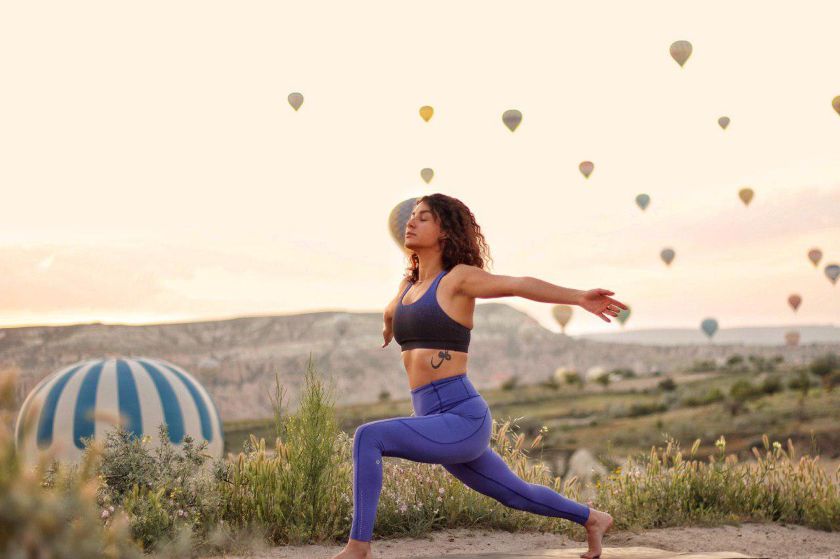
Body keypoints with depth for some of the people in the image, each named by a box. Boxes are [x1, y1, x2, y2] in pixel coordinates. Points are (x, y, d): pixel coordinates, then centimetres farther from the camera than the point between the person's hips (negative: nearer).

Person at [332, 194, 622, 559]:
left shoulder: (459, 277, -4)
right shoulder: (409, 284, 16)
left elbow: (519, 285, -20)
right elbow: (391, 313, 41)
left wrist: (578, 297, -35)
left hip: (463, 420, -8)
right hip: (441, 426, 8)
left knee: (368, 437, -24)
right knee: (518, 494, 24)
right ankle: (592, 519, 46)